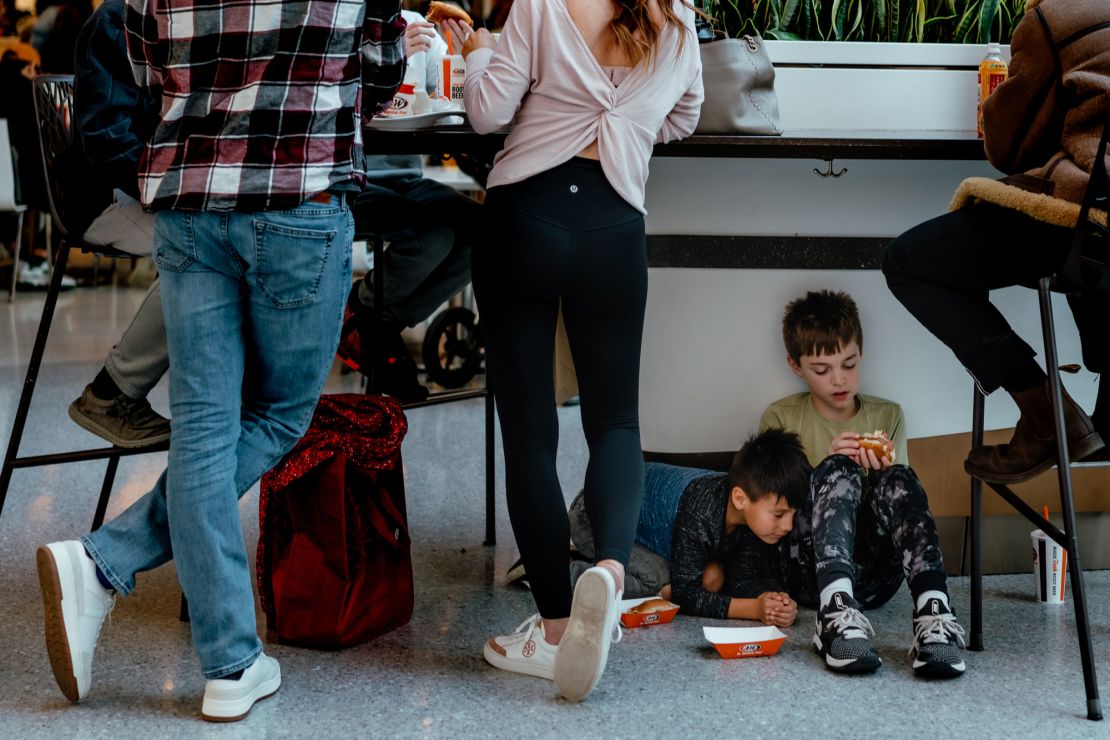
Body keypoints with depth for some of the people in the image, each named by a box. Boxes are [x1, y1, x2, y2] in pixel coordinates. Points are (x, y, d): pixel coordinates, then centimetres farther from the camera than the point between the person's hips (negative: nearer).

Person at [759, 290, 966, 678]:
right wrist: (823, 471, -11)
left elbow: (901, 500, 12)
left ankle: (933, 612, -51)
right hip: (809, 573, -2)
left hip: (872, 578, 2)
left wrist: (881, 473, -10)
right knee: (837, 471, -29)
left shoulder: (888, 416, 16)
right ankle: (837, 612, -53)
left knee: (897, 480, -27)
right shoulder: (780, 419, 10)